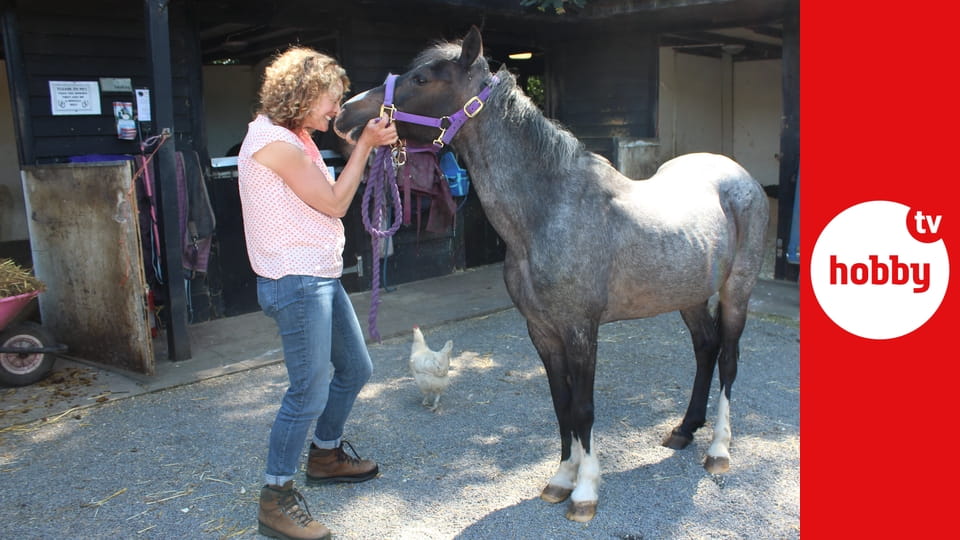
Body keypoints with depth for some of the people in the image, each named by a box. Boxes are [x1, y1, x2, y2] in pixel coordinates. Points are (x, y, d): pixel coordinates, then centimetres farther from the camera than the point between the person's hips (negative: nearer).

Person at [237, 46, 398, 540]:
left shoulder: (296, 139, 16)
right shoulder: (273, 140, -16)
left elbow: (330, 199, 13)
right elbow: (334, 203, -13)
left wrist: (369, 145, 8)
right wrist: (365, 145, -8)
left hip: (322, 277, 11)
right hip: (296, 283, -11)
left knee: (355, 369, 20)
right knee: (310, 392, -6)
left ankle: (325, 454, 40)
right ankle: (276, 500, 11)